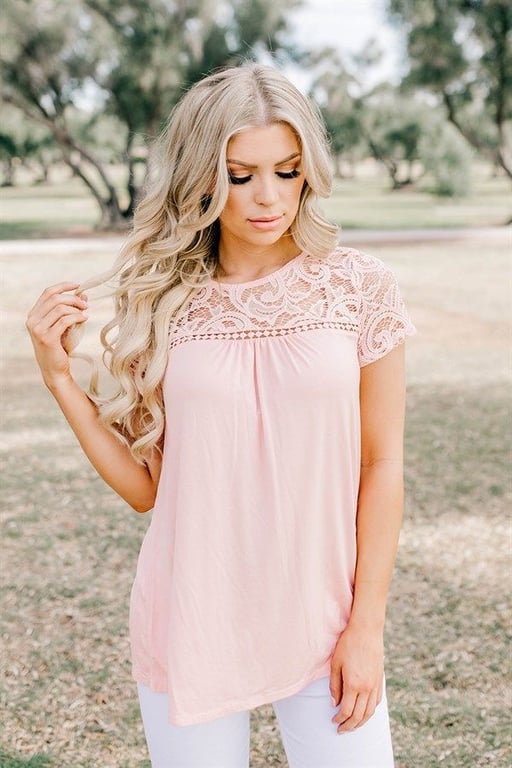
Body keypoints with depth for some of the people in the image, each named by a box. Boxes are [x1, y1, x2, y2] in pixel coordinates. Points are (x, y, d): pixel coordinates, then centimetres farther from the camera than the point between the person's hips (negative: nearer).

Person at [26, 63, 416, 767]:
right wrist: (59, 376, -8)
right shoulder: (161, 301, -1)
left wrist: (368, 626, -4)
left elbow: (382, 465, -2)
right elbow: (146, 487, 1)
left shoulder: (359, 287, -5)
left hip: (322, 623, -1)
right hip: (192, 624, 1)